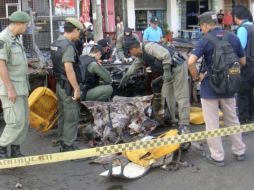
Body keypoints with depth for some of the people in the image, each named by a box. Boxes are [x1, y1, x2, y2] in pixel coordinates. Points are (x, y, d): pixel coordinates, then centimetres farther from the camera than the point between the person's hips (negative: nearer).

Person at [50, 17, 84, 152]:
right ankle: (68, 147, 2)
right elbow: (69, 69, -26)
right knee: (71, 117, -2)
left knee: (62, 115, 16)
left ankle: (63, 144, 24)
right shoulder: (68, 46, -19)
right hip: (68, 86, -10)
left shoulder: (56, 43, 9)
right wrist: (77, 88, -22)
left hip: (59, 84, 10)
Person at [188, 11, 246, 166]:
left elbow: (191, 61, -25)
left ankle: (218, 157, 13)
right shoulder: (234, 38, 1)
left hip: (210, 87, -4)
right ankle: (240, 151, 29)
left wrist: (197, 76, -10)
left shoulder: (205, 41, -13)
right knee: (232, 120, 20)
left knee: (212, 124, 7)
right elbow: (243, 62, 9)